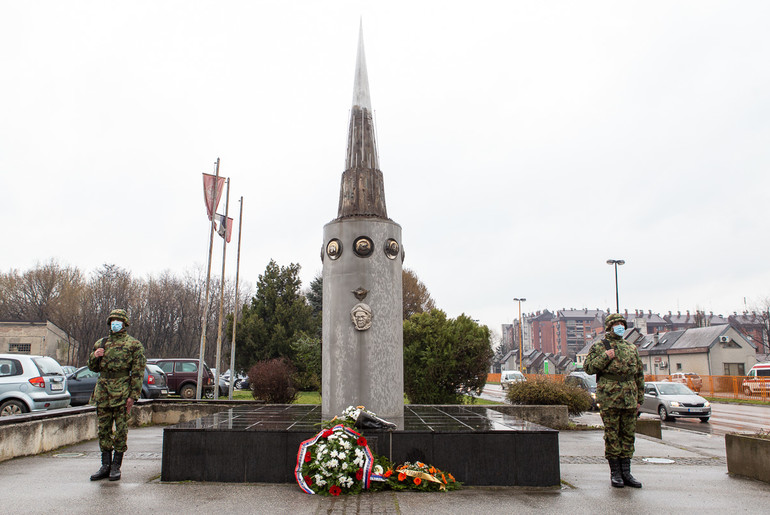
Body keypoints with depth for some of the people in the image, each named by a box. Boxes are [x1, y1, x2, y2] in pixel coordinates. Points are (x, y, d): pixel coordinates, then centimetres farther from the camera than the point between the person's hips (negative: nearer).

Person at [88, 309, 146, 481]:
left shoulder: (134, 344, 0)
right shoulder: (100, 343, 15)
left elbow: (138, 372, -4)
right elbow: (93, 368, 23)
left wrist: (133, 395, -11)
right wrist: (94, 356, 0)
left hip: (121, 392, -5)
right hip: (102, 392, 5)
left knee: (120, 430, 0)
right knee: (103, 429, 8)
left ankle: (116, 467, 9)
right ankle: (105, 466, 18)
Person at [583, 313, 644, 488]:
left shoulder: (632, 348, 17)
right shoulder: (599, 347, 6)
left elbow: (639, 375, 18)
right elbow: (588, 368, -1)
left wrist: (639, 399, 12)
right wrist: (605, 357, -12)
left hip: (629, 399, 4)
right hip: (609, 397, -4)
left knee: (628, 434, 6)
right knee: (612, 435, -1)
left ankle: (626, 472, 14)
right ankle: (615, 472, 7)